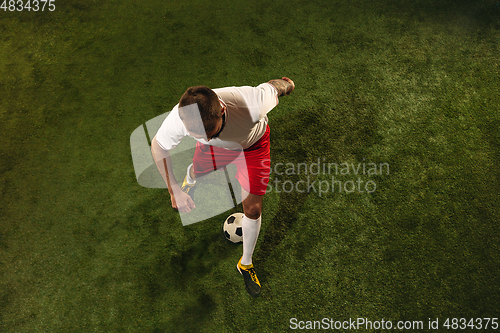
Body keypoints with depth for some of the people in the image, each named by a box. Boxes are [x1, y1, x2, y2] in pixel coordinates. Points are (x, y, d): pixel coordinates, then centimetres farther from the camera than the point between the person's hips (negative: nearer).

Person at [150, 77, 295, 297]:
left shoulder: (252, 103, -47)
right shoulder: (178, 118, -40)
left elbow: (274, 86, -23)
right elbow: (158, 146, -19)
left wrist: (287, 85, 1)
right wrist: (174, 190, -22)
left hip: (252, 145, -1)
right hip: (216, 148, 2)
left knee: (253, 209, -1)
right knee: (196, 172, 29)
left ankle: (245, 264, 27)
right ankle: (190, 180, 73)